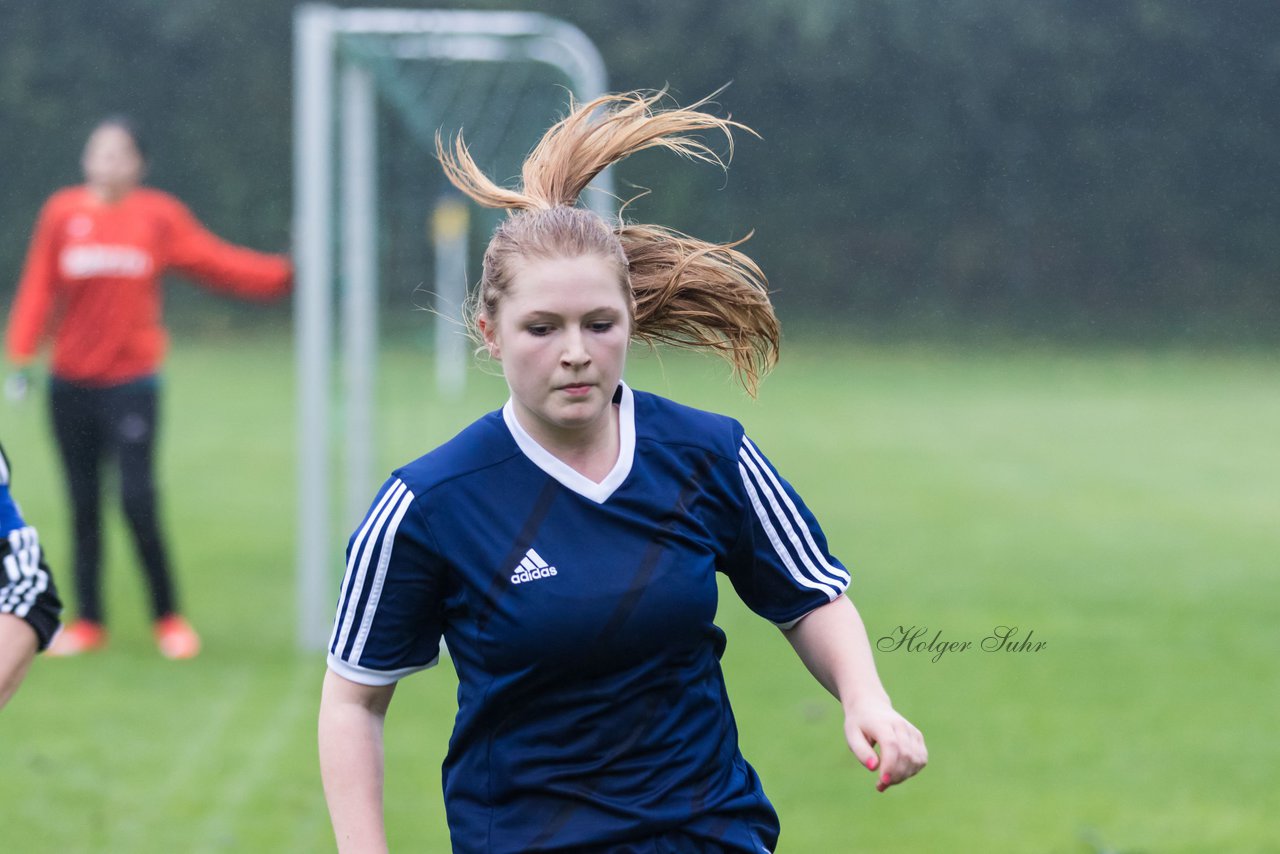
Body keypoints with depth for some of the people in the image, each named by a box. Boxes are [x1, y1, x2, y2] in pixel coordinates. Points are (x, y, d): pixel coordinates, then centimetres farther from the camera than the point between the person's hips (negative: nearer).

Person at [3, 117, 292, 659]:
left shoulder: (160, 216, 1)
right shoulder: (63, 213, 2)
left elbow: (220, 264, 3)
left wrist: (286, 273, -4)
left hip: (131, 380, -2)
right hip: (71, 384, 2)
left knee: (137, 501, -10)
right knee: (84, 507, 7)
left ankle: (169, 618, 4)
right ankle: (89, 622, 17)